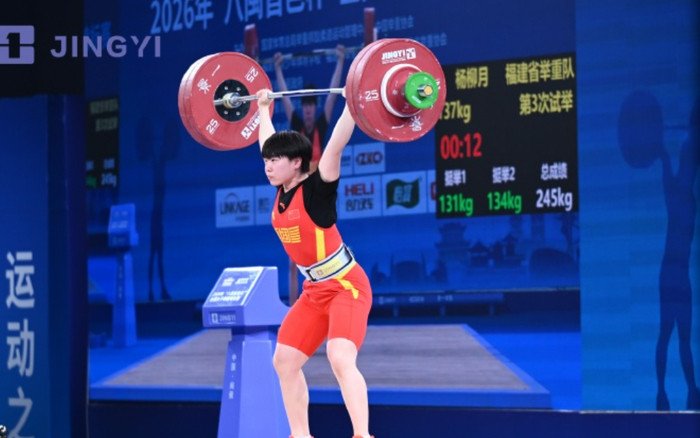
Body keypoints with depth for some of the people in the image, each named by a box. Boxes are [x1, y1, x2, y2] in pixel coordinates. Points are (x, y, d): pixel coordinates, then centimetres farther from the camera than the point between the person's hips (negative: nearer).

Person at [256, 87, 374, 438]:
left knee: (340, 358, -25)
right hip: (315, 292, 9)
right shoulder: (282, 191, 3)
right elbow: (268, 142, 17)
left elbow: (336, 145, -25)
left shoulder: (316, 189, -16)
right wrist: (263, 108, 27)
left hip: (348, 287, -9)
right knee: (284, 361, 6)